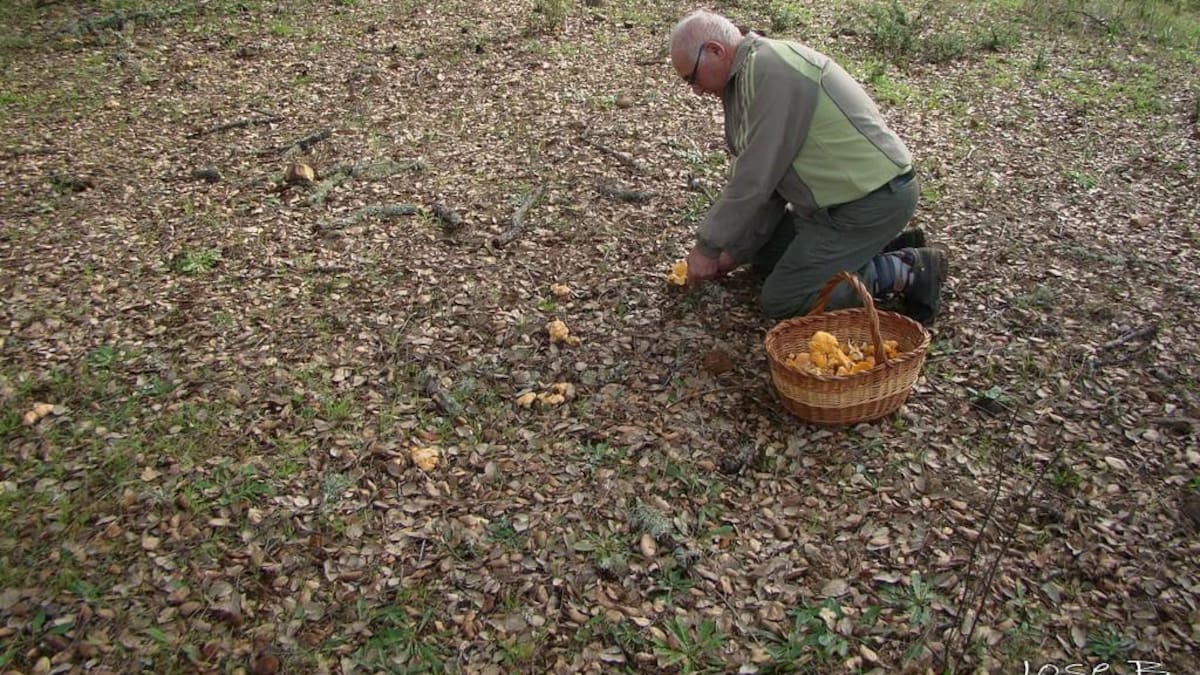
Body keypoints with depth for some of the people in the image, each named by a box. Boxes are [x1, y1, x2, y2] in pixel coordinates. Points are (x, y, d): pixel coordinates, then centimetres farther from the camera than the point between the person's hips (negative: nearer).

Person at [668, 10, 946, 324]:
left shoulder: (770, 72, -21)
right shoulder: (748, 73, 11)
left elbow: (756, 180, -21)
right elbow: (757, 176, 13)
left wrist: (708, 246, -11)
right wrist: (734, 250, 11)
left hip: (874, 196, -10)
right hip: (846, 193, 10)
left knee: (780, 300, -9)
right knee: (764, 250, 22)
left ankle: (905, 272, -4)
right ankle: (882, 247, 17)